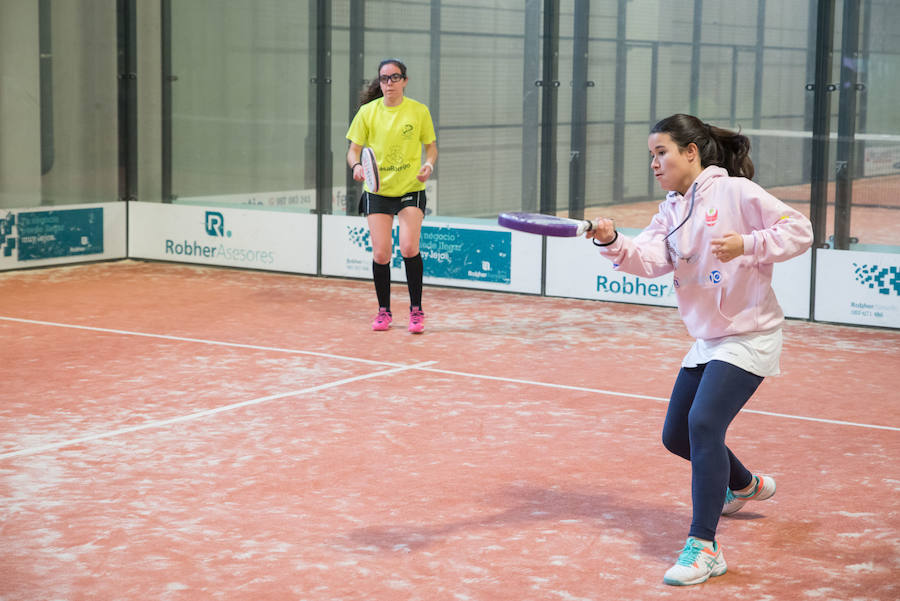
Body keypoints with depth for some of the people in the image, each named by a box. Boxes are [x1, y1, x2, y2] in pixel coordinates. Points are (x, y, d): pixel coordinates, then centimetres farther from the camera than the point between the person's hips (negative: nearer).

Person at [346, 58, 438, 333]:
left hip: (411, 189, -1)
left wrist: (428, 164, -11)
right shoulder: (367, 112, 0)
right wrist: (356, 166, -17)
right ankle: (383, 311, 16)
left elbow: (431, 145, 10)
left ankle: (416, 310, 1)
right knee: (380, 253, -4)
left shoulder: (419, 111, -1)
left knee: (409, 247, -16)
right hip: (377, 190, 1)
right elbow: (354, 148, 4)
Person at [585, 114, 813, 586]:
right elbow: (651, 260, -10)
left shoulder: (735, 192, -13)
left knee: (704, 423, -24)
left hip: (749, 337, -8)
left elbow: (799, 231, -14)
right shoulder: (670, 211, 7)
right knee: (677, 436, 14)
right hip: (707, 340, 8)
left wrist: (746, 244, -27)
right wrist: (613, 243, -28)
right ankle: (745, 485, 45)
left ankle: (704, 546, -17)